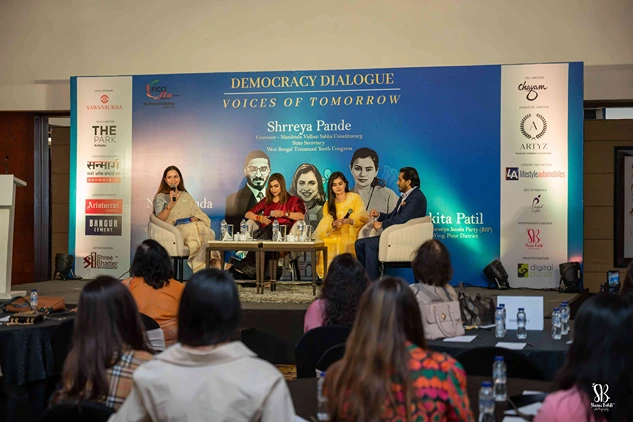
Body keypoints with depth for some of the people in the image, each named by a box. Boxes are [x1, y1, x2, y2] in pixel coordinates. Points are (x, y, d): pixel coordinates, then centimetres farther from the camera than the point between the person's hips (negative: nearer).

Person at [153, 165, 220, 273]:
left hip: (191, 226, 4)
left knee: (203, 228, -35)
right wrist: (170, 204, -14)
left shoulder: (186, 196, 28)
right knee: (194, 228, -38)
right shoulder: (160, 197, 15)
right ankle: (214, 261, -48)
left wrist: (195, 218, -3)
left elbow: (198, 213, 20)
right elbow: (160, 219, -1)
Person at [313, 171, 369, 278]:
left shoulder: (355, 197, 4)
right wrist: (333, 224, -20)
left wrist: (351, 221, -26)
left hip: (351, 236, -3)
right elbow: (325, 224, 3)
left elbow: (363, 218, -6)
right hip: (335, 236, 3)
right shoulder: (328, 204, 15)